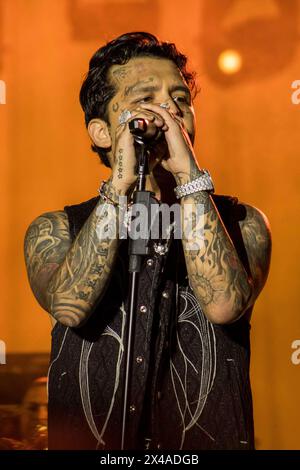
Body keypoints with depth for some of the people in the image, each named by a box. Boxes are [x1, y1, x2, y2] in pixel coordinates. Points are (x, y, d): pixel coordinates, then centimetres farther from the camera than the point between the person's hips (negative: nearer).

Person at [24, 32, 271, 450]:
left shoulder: (241, 223, 8)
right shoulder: (55, 231, 9)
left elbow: (224, 304, -12)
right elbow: (69, 305, -11)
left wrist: (188, 173, -11)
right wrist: (121, 183, -12)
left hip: (210, 440, 1)